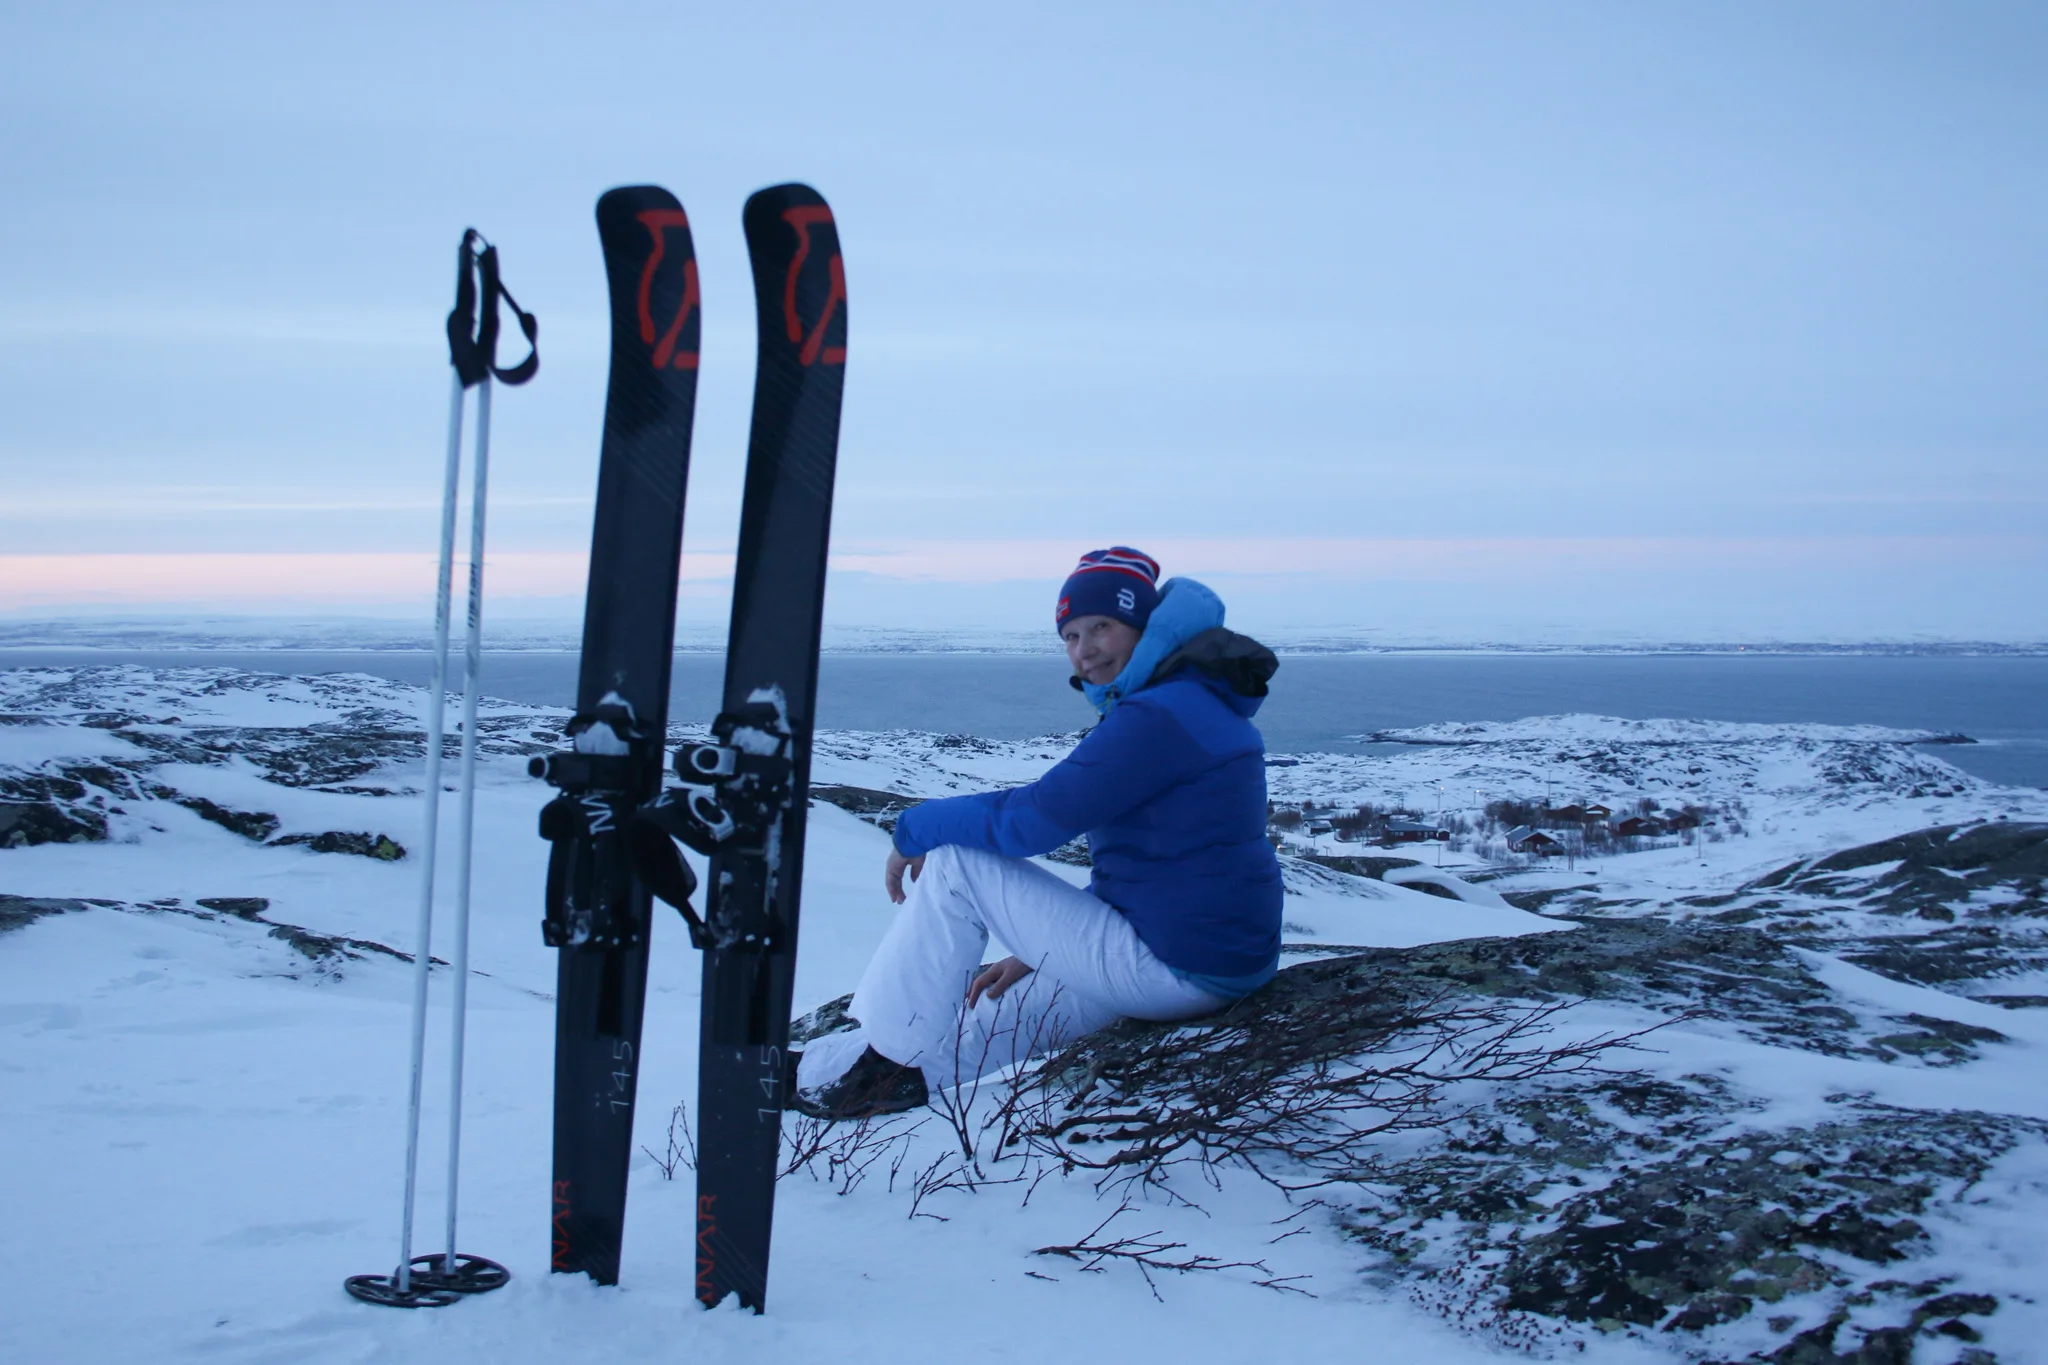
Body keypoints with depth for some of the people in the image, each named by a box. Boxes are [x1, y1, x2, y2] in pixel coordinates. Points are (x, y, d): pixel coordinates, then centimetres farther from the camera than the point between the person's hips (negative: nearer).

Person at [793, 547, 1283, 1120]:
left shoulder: (1157, 715, -18)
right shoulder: (1197, 703, 15)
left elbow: (1030, 820, -20)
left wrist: (914, 832, -3)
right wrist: (1041, 952, 17)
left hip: (1179, 965, -10)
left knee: (952, 862, -6)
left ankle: (889, 1061, 2)